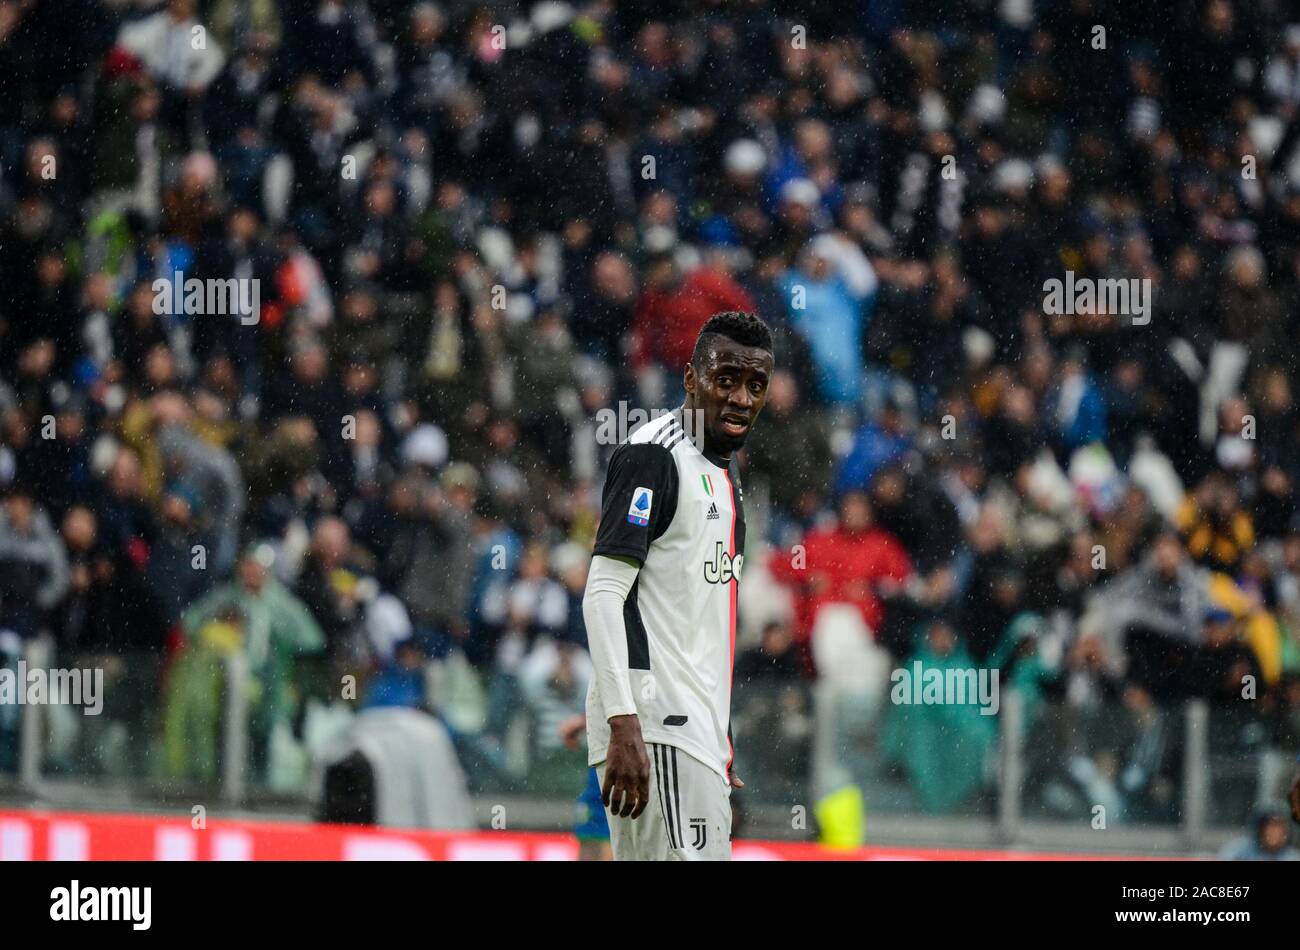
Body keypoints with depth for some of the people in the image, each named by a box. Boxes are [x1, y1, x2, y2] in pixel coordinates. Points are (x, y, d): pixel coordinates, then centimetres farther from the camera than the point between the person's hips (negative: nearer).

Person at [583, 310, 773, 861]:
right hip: (655, 723, -9)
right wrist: (623, 727, -24)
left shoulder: (724, 475, 21)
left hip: (696, 727, 9)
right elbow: (603, 596, -16)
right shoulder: (652, 454, -8)